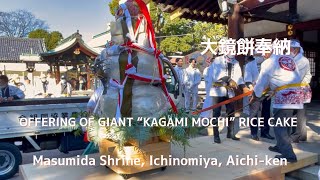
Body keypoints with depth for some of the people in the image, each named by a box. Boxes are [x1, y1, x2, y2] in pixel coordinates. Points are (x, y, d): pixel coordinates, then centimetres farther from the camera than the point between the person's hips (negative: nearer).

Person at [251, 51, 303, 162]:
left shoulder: (268, 63, -5)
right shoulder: (288, 59, 14)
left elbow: (261, 82, -1)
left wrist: (255, 96, 15)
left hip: (284, 96, -8)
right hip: (296, 94, 8)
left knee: (279, 126, 0)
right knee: (282, 124, 21)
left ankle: (288, 155, -2)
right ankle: (281, 146, 34)